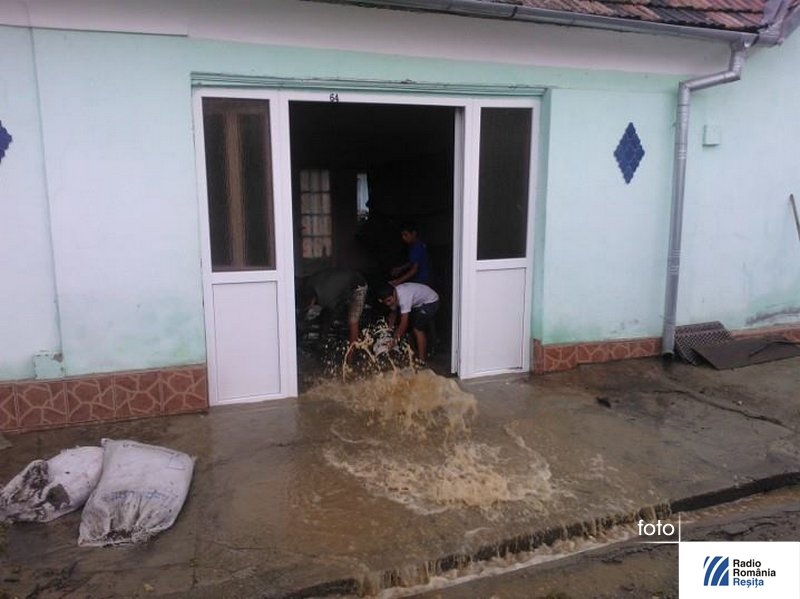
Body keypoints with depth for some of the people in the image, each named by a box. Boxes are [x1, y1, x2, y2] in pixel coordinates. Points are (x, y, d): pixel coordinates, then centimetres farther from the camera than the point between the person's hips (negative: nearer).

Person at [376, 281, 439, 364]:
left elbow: (404, 323, -36)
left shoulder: (403, 297, -38)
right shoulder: (393, 295, -13)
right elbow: (393, 313, 3)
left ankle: (421, 359, -10)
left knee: (418, 329, -15)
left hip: (430, 301, -9)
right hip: (418, 302, 9)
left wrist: (395, 339, -31)